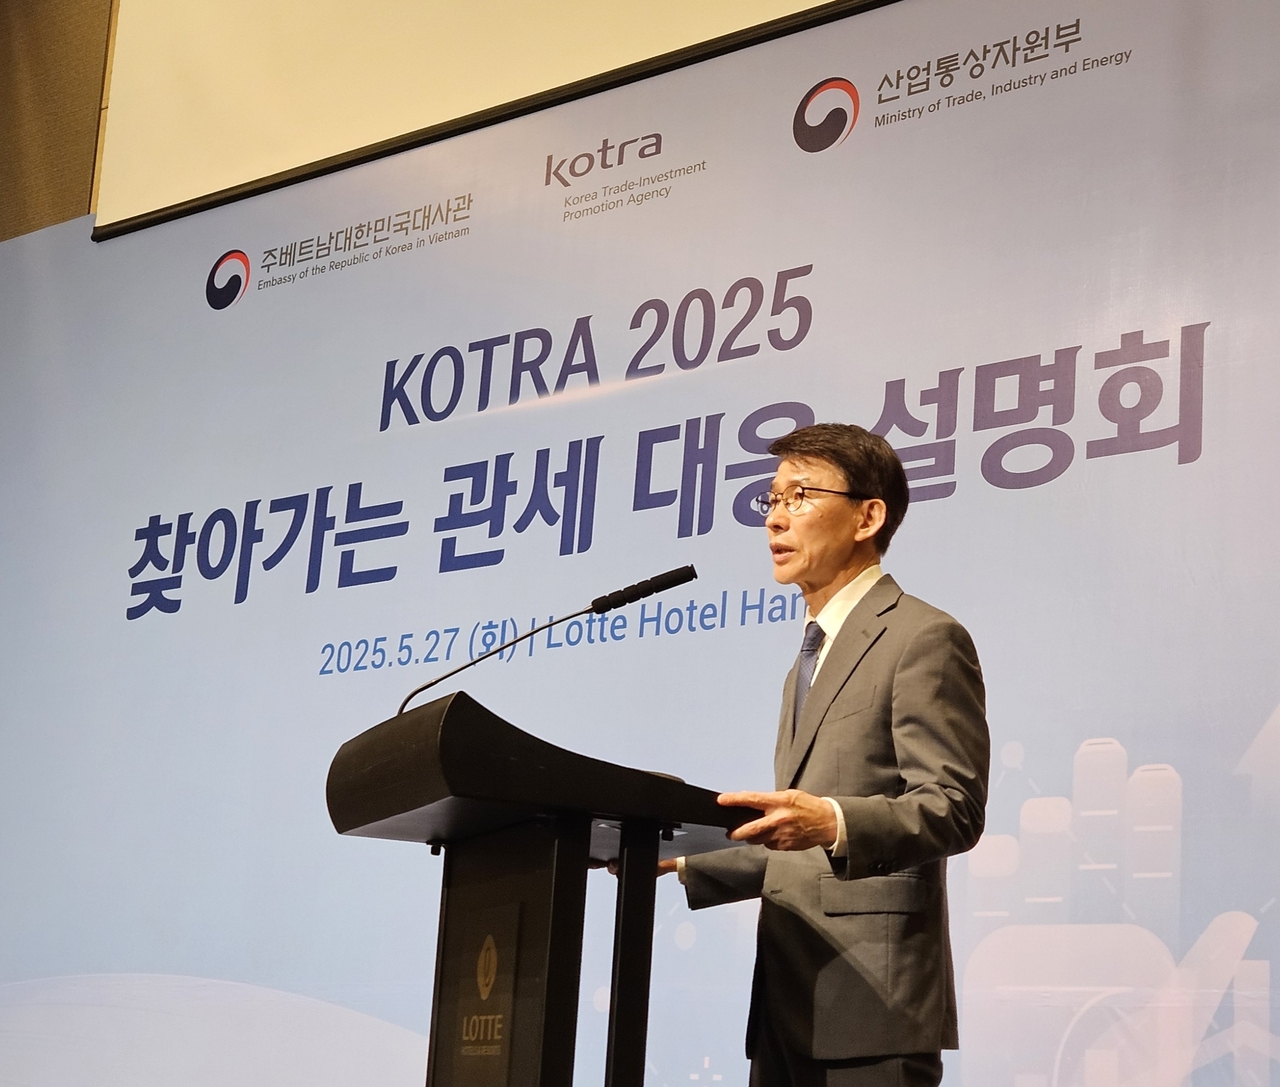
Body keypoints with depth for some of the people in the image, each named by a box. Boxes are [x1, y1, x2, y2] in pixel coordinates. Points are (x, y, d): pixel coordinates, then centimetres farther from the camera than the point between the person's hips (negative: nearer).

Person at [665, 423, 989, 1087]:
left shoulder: (922, 639, -6)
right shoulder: (811, 661, 24)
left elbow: (953, 809, -16)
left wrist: (835, 823, -32)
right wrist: (683, 865, 16)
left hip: (870, 1003, -9)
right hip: (788, 1006, 9)